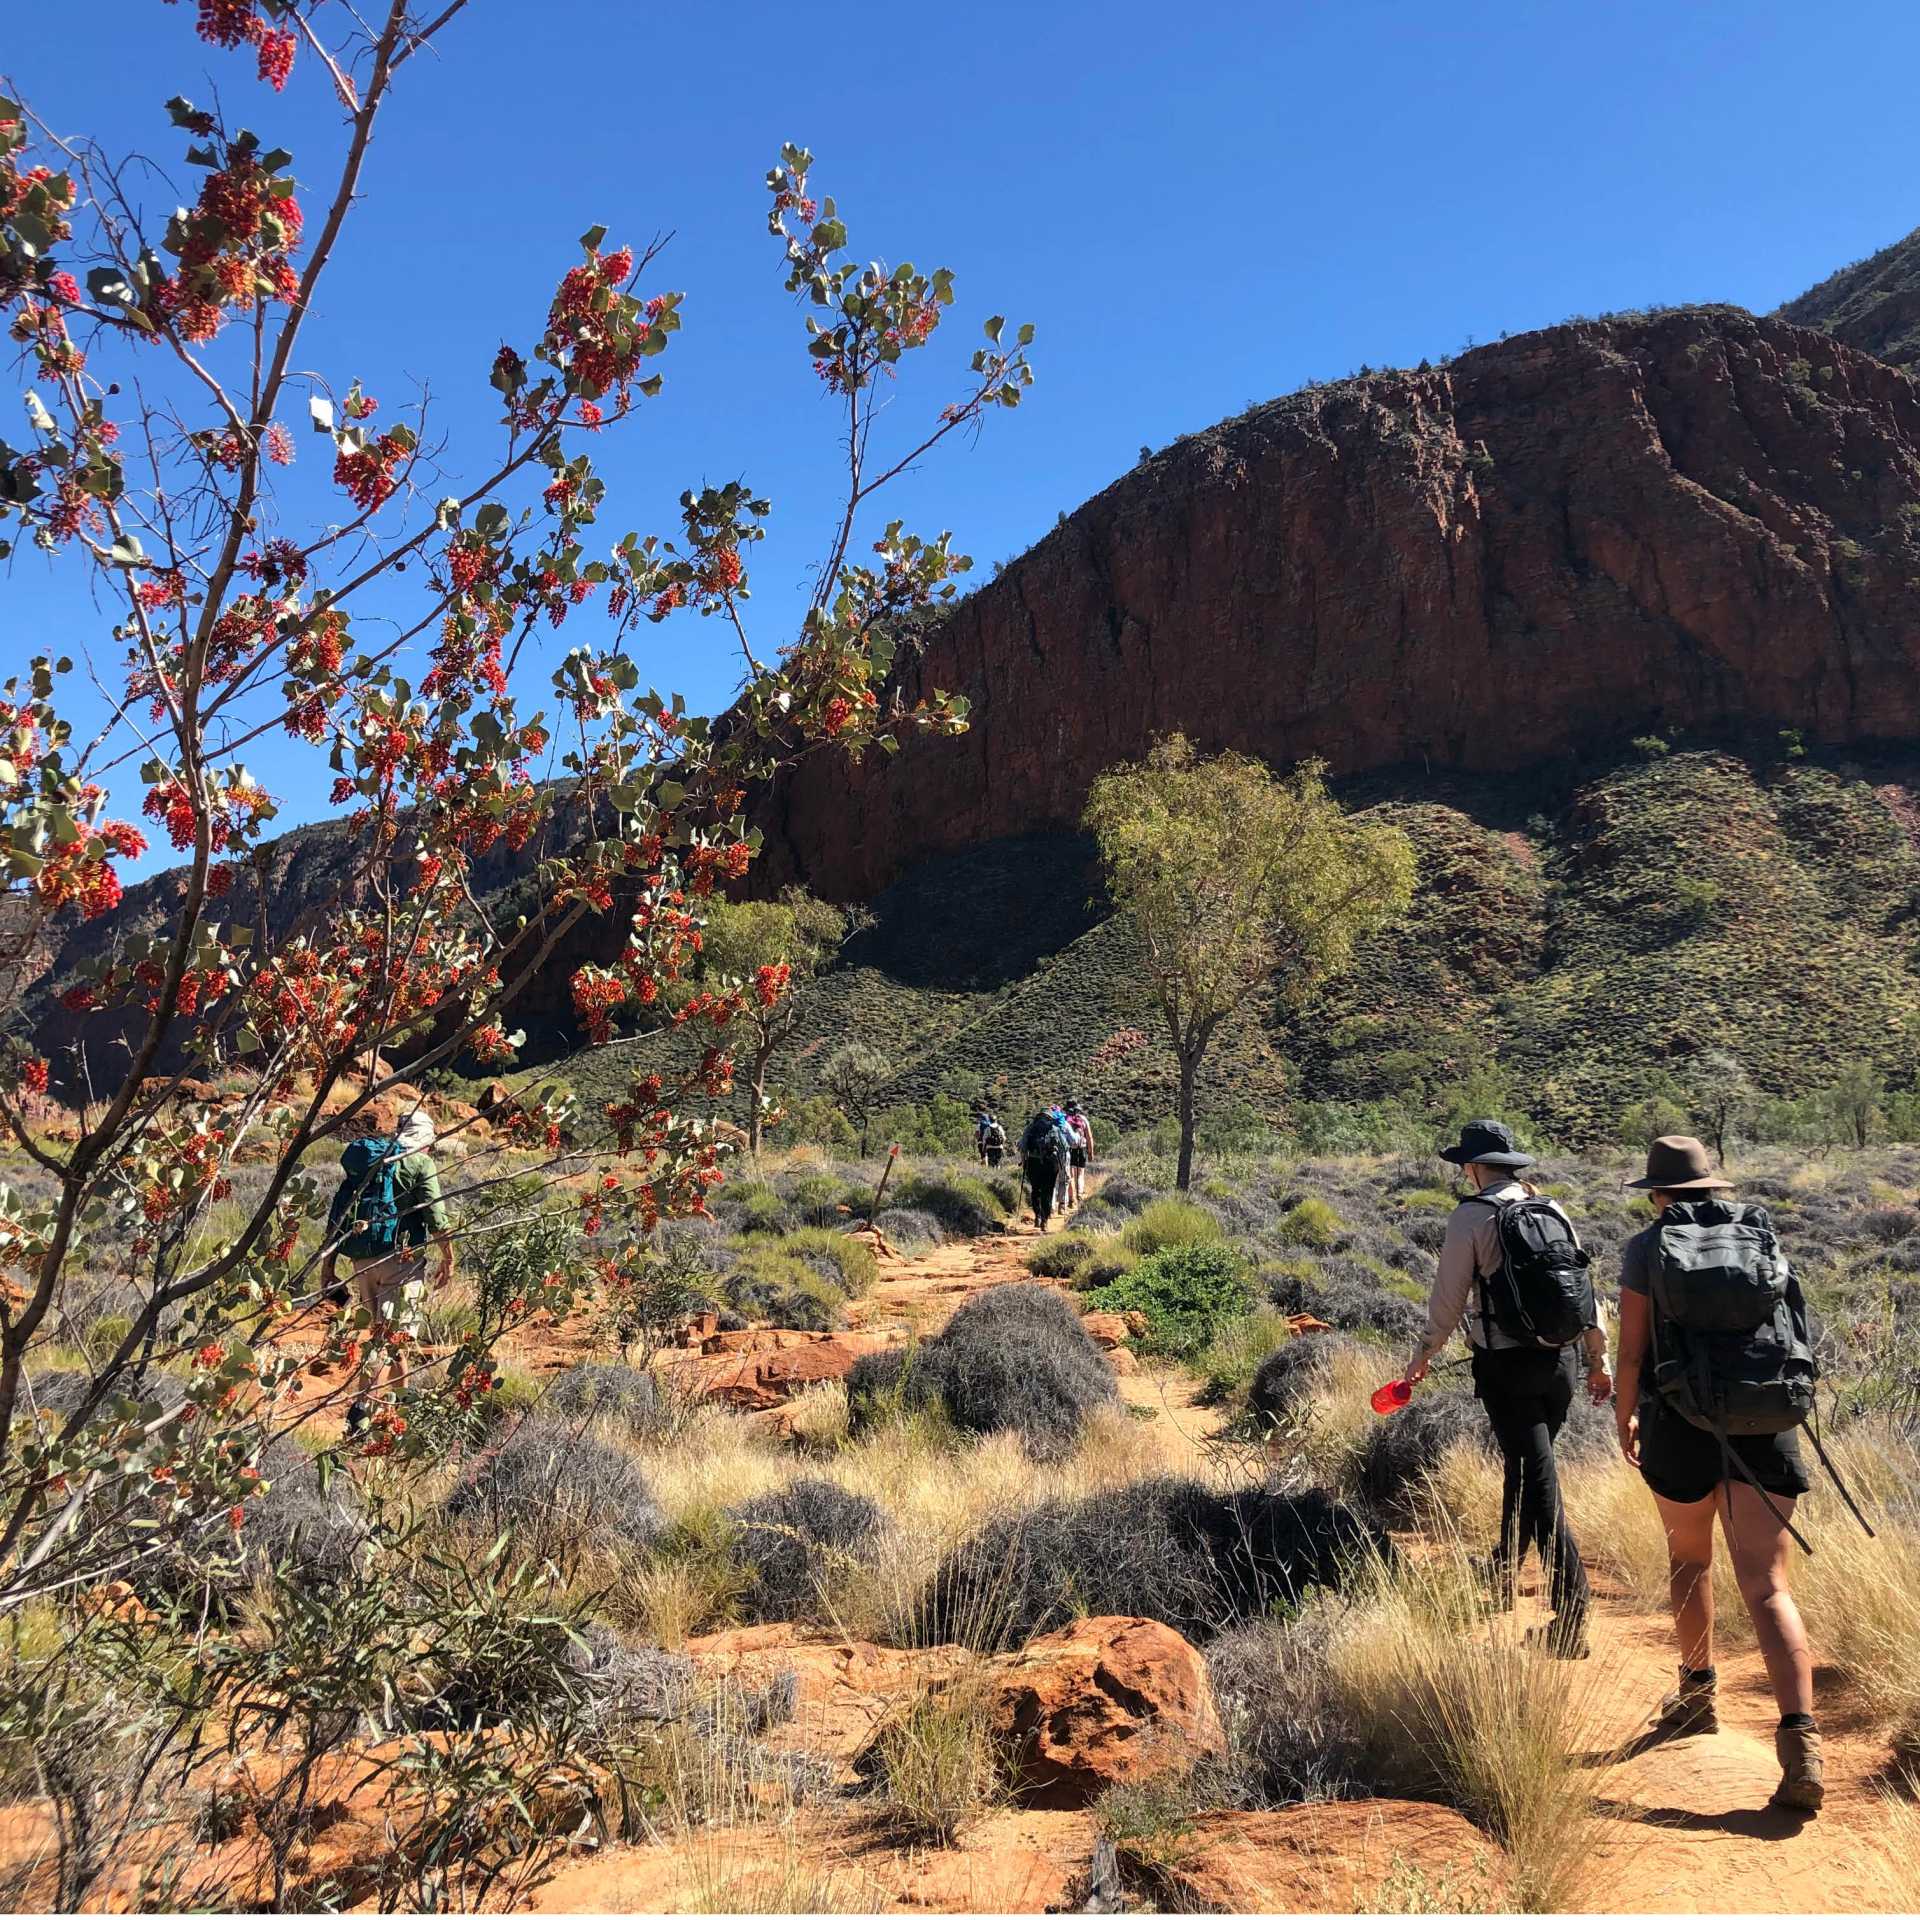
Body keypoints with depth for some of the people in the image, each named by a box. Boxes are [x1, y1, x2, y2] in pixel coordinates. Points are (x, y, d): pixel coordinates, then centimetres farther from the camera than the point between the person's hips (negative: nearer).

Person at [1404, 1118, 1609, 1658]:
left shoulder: (1471, 1216, -9)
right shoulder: (1554, 1211, 9)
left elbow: (1448, 1299, -7)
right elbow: (1585, 1288, 10)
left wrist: (1422, 1358, 7)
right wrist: (1598, 1359, 17)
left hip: (1507, 1368, -6)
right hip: (1560, 1361, 6)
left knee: (1539, 1488, -5)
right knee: (1524, 1470, 22)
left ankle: (1571, 1620, -7)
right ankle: (1504, 1576, 39)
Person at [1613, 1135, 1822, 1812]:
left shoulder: (1645, 1248, -4)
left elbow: (1631, 1352, -5)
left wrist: (1624, 1418, 11)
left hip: (1681, 1427, -2)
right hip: (1765, 1425, 2)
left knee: (1689, 1563, 21)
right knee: (1767, 1588, -1)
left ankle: (1698, 1694, 37)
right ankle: (1801, 1740, -15)